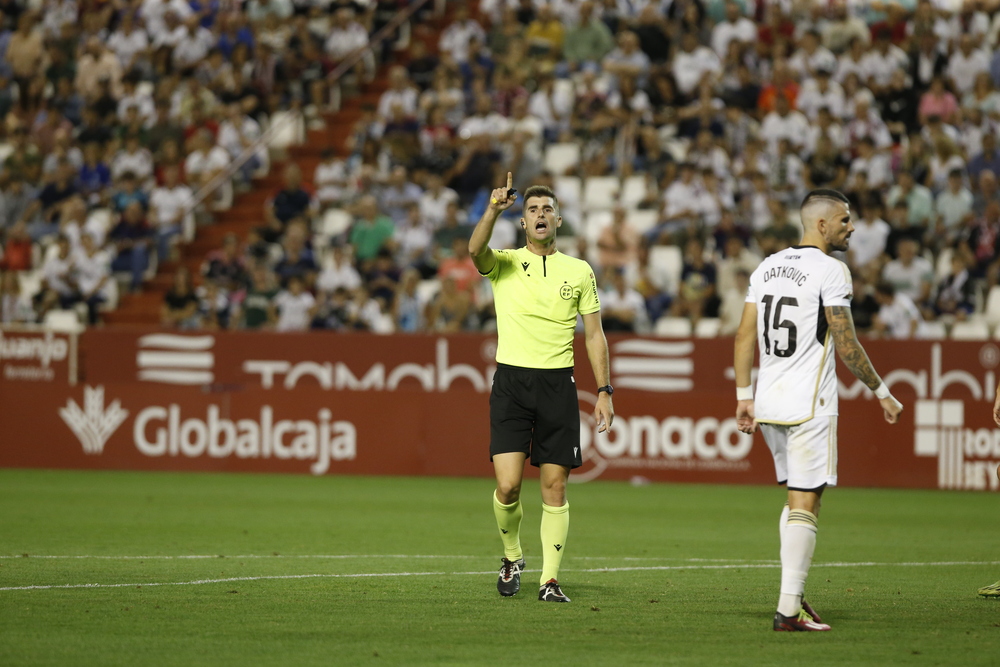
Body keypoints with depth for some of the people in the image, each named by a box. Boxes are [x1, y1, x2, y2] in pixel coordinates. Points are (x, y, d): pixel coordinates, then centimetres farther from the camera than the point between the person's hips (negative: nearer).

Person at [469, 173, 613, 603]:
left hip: (558, 384, 1)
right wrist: (493, 211, -35)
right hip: (510, 380, -1)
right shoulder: (503, 265, 4)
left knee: (555, 487, -1)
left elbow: (594, 334, 11)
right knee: (508, 485, -10)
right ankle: (512, 556, 17)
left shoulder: (579, 272, 9)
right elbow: (475, 250, -19)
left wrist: (604, 391, 4)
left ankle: (549, 580, 4)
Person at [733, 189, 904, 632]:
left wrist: (744, 396, 16)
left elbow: (745, 337, 11)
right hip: (808, 407, -7)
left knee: (796, 496, 18)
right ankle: (789, 609, -8)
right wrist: (882, 392, -1)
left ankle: (793, 597, 17)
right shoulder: (831, 271, -11)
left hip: (768, 404, 7)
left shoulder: (768, 266, 11)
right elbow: (846, 346, -12)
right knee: (804, 504, -5)